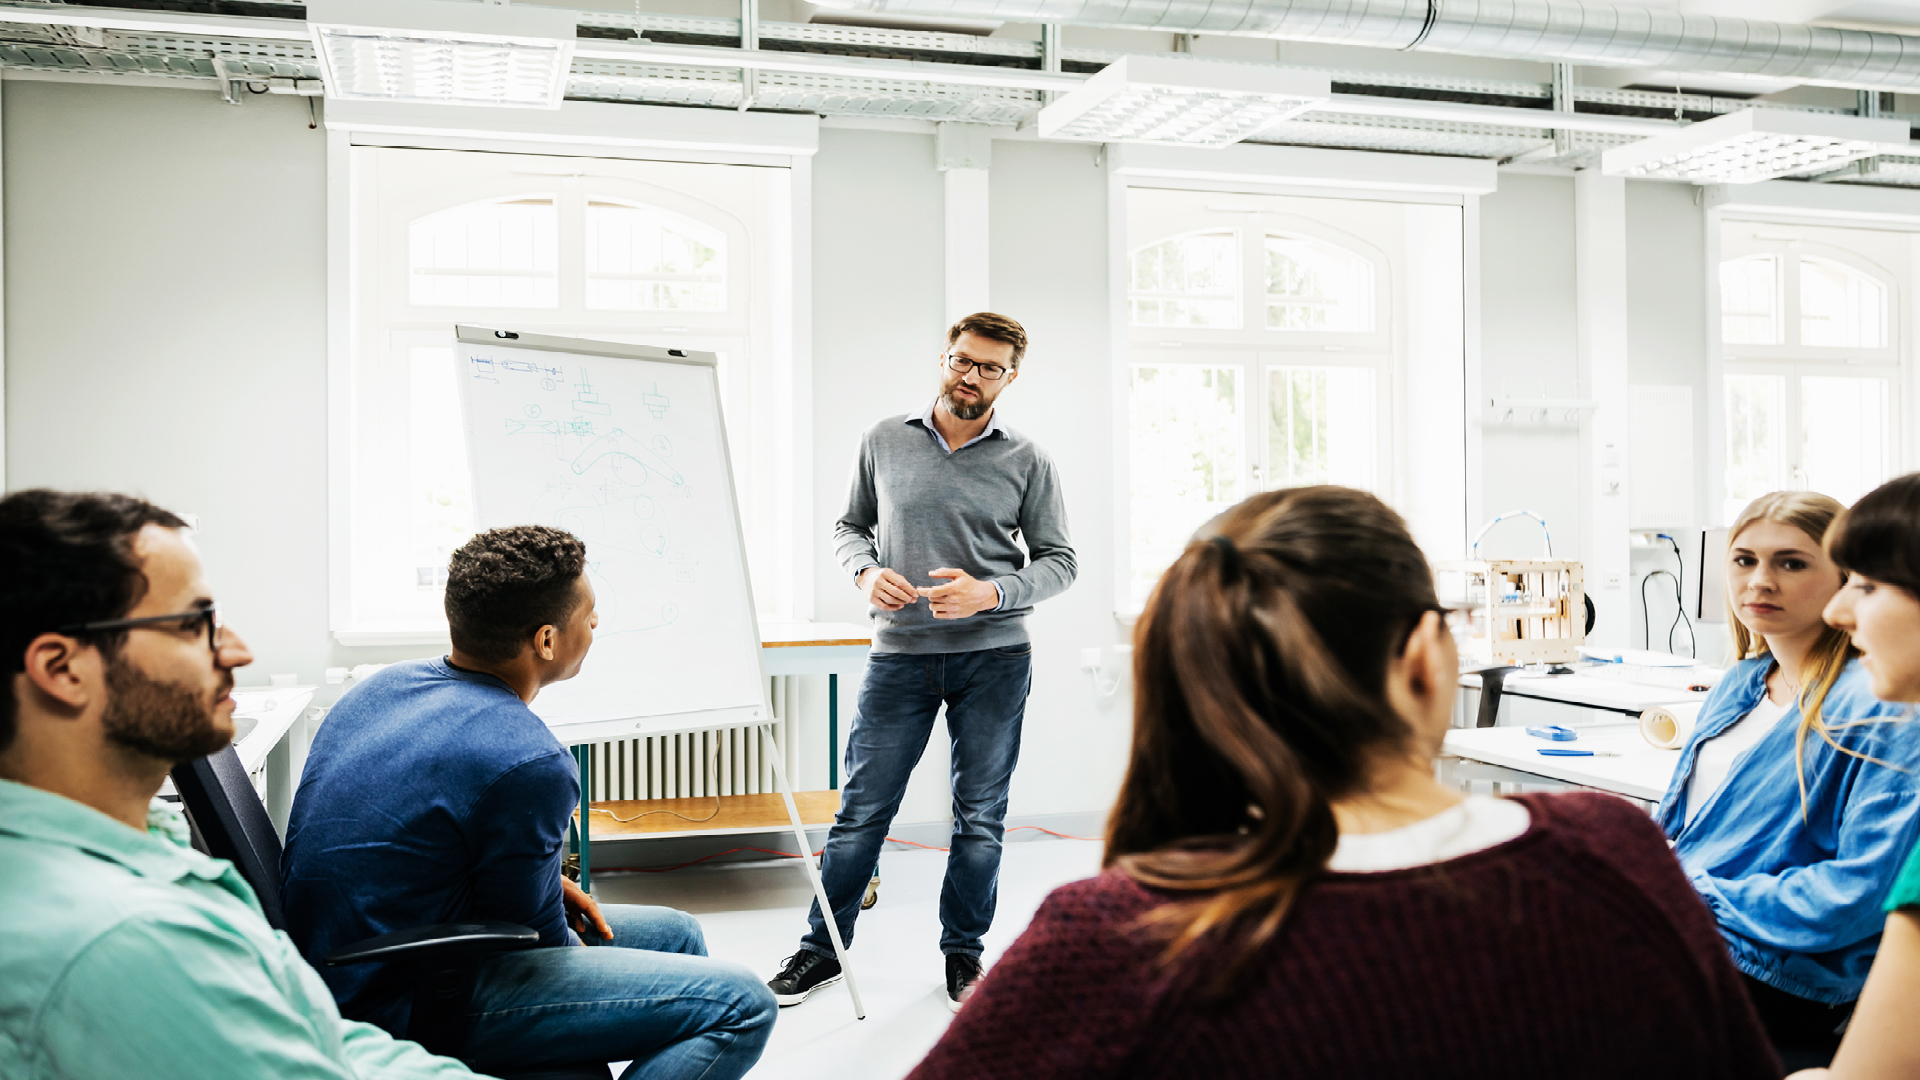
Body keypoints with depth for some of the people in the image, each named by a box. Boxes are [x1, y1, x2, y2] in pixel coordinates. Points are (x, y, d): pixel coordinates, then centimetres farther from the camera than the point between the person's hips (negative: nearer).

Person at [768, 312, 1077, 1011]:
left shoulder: (1028, 463, 2)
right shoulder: (884, 441, 6)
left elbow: (1058, 561, 4)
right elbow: (850, 525, 15)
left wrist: (990, 593, -13)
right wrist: (867, 572, -7)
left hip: (994, 657, 0)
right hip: (900, 655, 0)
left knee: (980, 817, 8)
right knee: (862, 809, 3)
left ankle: (963, 953, 26)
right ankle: (822, 950, 19)